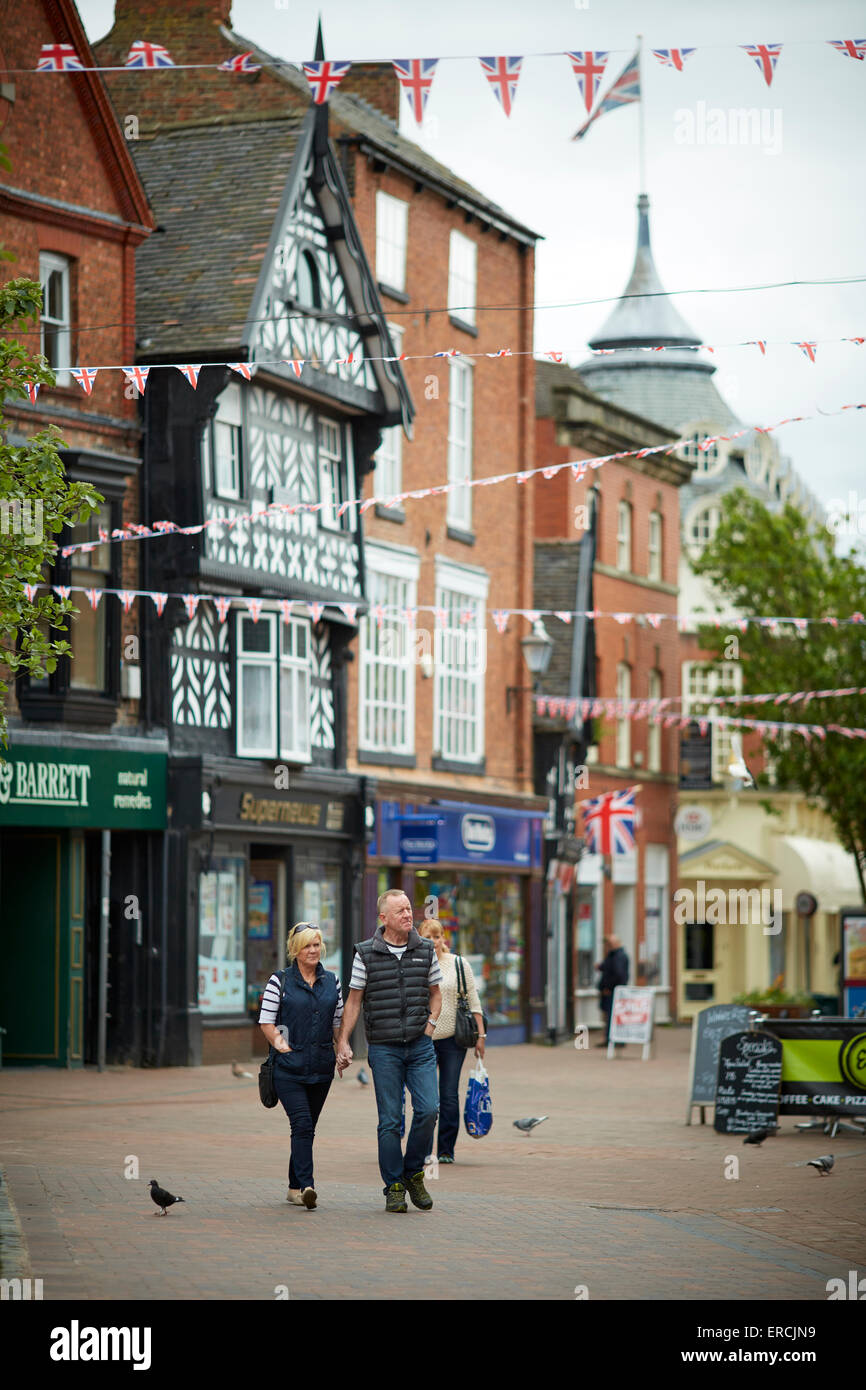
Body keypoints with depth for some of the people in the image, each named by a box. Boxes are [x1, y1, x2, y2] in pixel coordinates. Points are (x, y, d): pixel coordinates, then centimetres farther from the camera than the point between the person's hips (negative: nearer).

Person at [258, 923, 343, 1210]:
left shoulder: (332, 982, 11)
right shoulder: (280, 981, -1)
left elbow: (338, 1023, 17)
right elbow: (266, 1022, -1)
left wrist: (341, 1053, 8)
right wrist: (282, 1046, -11)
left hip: (321, 1067, 5)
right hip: (289, 1067, -4)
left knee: (307, 1128, 9)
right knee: (302, 1124, -17)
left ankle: (295, 1187, 18)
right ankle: (305, 1187, -23)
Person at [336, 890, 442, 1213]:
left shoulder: (425, 950, 5)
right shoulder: (366, 954, -2)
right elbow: (354, 1000, 4)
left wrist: (430, 1024, 3)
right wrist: (343, 1042, -1)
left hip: (420, 1046, 2)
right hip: (384, 1049, -2)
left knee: (428, 1109, -10)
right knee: (390, 1120, -1)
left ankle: (413, 1173, 11)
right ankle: (394, 1188, 8)